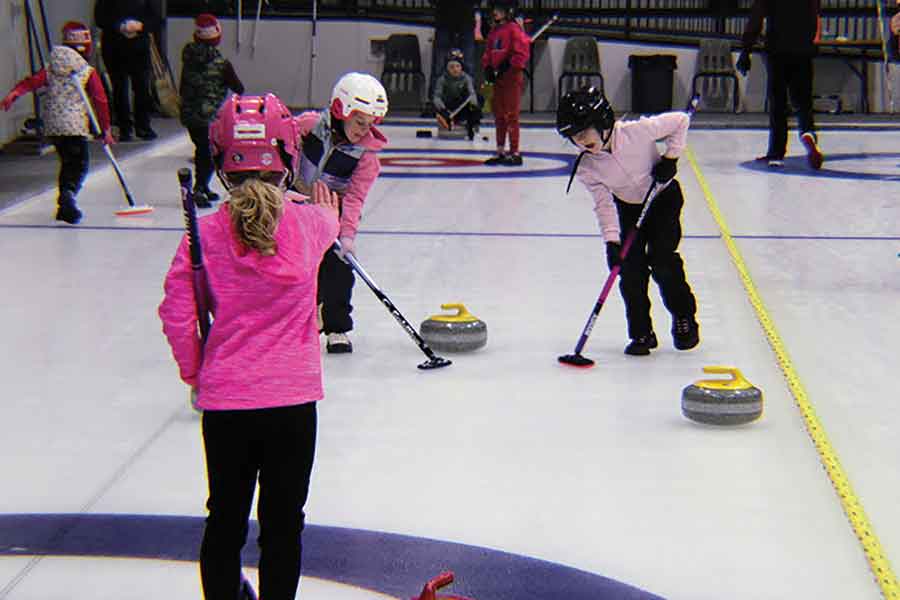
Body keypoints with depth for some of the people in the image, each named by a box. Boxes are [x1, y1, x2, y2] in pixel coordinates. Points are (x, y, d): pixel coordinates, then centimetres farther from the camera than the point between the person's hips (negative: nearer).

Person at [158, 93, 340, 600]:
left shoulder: (205, 234, -7)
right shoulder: (307, 224, -5)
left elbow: (177, 315, -8)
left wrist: (194, 371, 9)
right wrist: (327, 210, 45)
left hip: (224, 401, 1)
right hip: (293, 397, -1)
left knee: (225, 520, 16)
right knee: (283, 524, 10)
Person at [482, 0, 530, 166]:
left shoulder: (514, 29, -10)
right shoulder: (494, 31, 16)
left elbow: (521, 52, -17)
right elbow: (488, 52, 21)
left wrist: (507, 65, -19)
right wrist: (488, 68, 6)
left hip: (511, 76, -9)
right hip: (497, 76, 9)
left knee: (511, 115, -8)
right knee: (499, 115, 12)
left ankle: (515, 153, -5)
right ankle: (500, 152, 20)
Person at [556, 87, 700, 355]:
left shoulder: (637, 131, -31)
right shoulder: (586, 167, -21)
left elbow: (680, 121, -18)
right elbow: (604, 204, -18)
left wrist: (670, 158, -22)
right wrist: (612, 240, -29)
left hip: (664, 196, -3)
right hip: (628, 207, 3)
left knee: (662, 258, -13)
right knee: (631, 268, -8)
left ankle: (685, 319, 9)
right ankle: (641, 333, 5)